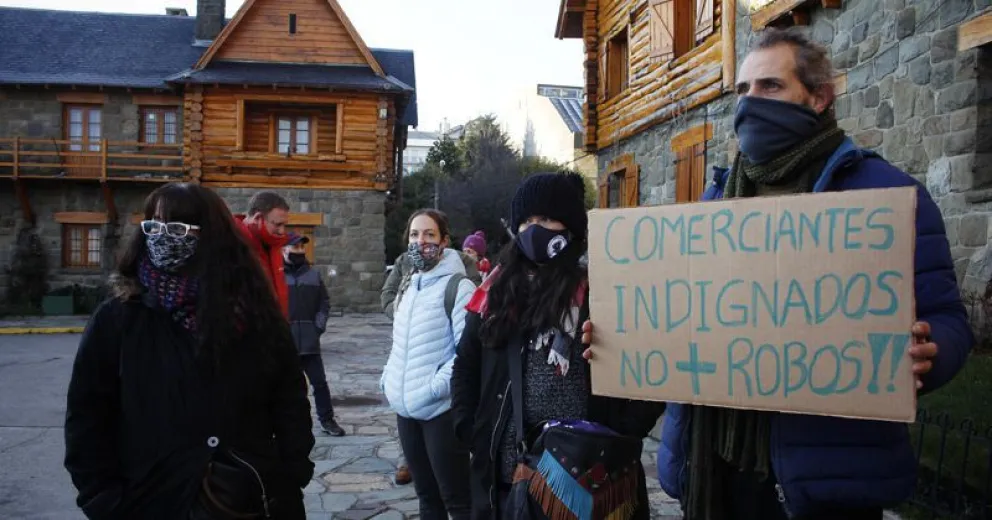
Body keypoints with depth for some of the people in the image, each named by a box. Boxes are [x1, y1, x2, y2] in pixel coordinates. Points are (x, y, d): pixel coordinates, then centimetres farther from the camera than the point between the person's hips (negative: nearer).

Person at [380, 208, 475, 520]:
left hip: (441, 409, -8)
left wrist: (435, 386, -20)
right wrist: (389, 378, 8)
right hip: (406, 408, 8)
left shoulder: (457, 286, -11)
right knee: (426, 494, 19)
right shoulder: (408, 287, 13)